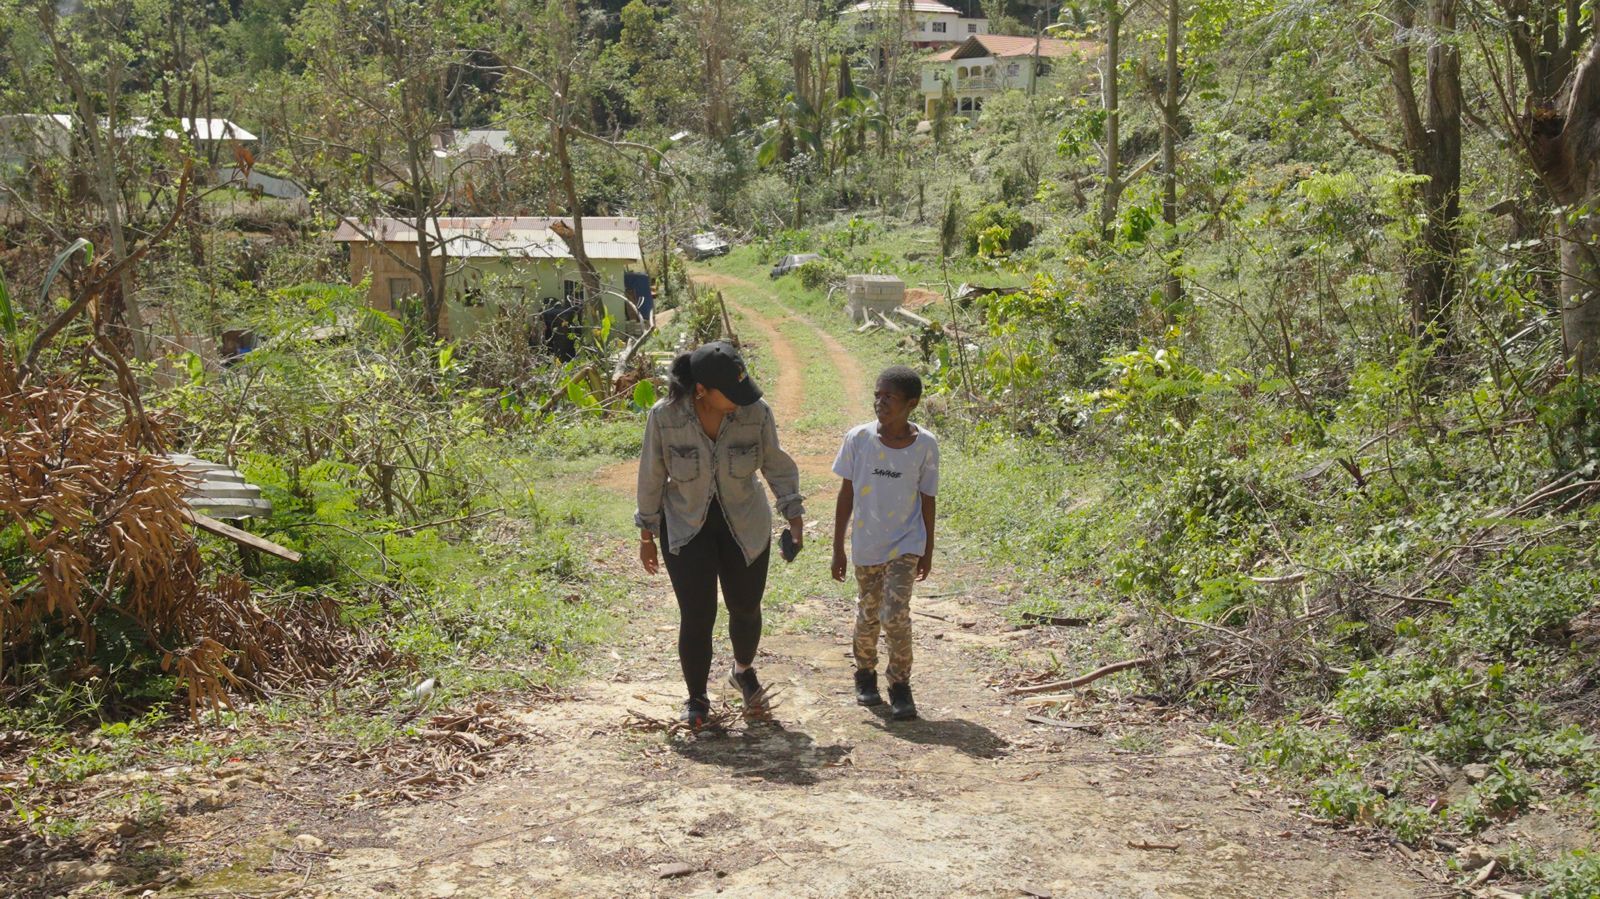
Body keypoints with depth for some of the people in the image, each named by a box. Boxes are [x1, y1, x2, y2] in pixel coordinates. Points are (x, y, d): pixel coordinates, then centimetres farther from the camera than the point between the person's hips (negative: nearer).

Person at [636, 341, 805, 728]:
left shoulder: (756, 413, -17)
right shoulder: (664, 417, -20)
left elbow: (777, 465, -2)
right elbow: (652, 475, -6)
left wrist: (794, 514, -11)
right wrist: (647, 534, 0)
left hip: (744, 525, 2)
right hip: (686, 526, -2)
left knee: (745, 607, 12)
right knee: (697, 617, -7)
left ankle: (744, 670, 44)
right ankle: (696, 698, 17)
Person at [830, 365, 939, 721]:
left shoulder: (925, 446, -8)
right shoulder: (858, 438, -8)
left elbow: (927, 499, 2)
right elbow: (846, 494, -1)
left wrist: (927, 552, 7)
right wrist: (838, 548, 0)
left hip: (905, 545, -1)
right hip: (866, 545, 2)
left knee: (896, 614, -13)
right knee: (868, 615, 14)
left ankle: (900, 686, 3)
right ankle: (865, 674, 36)